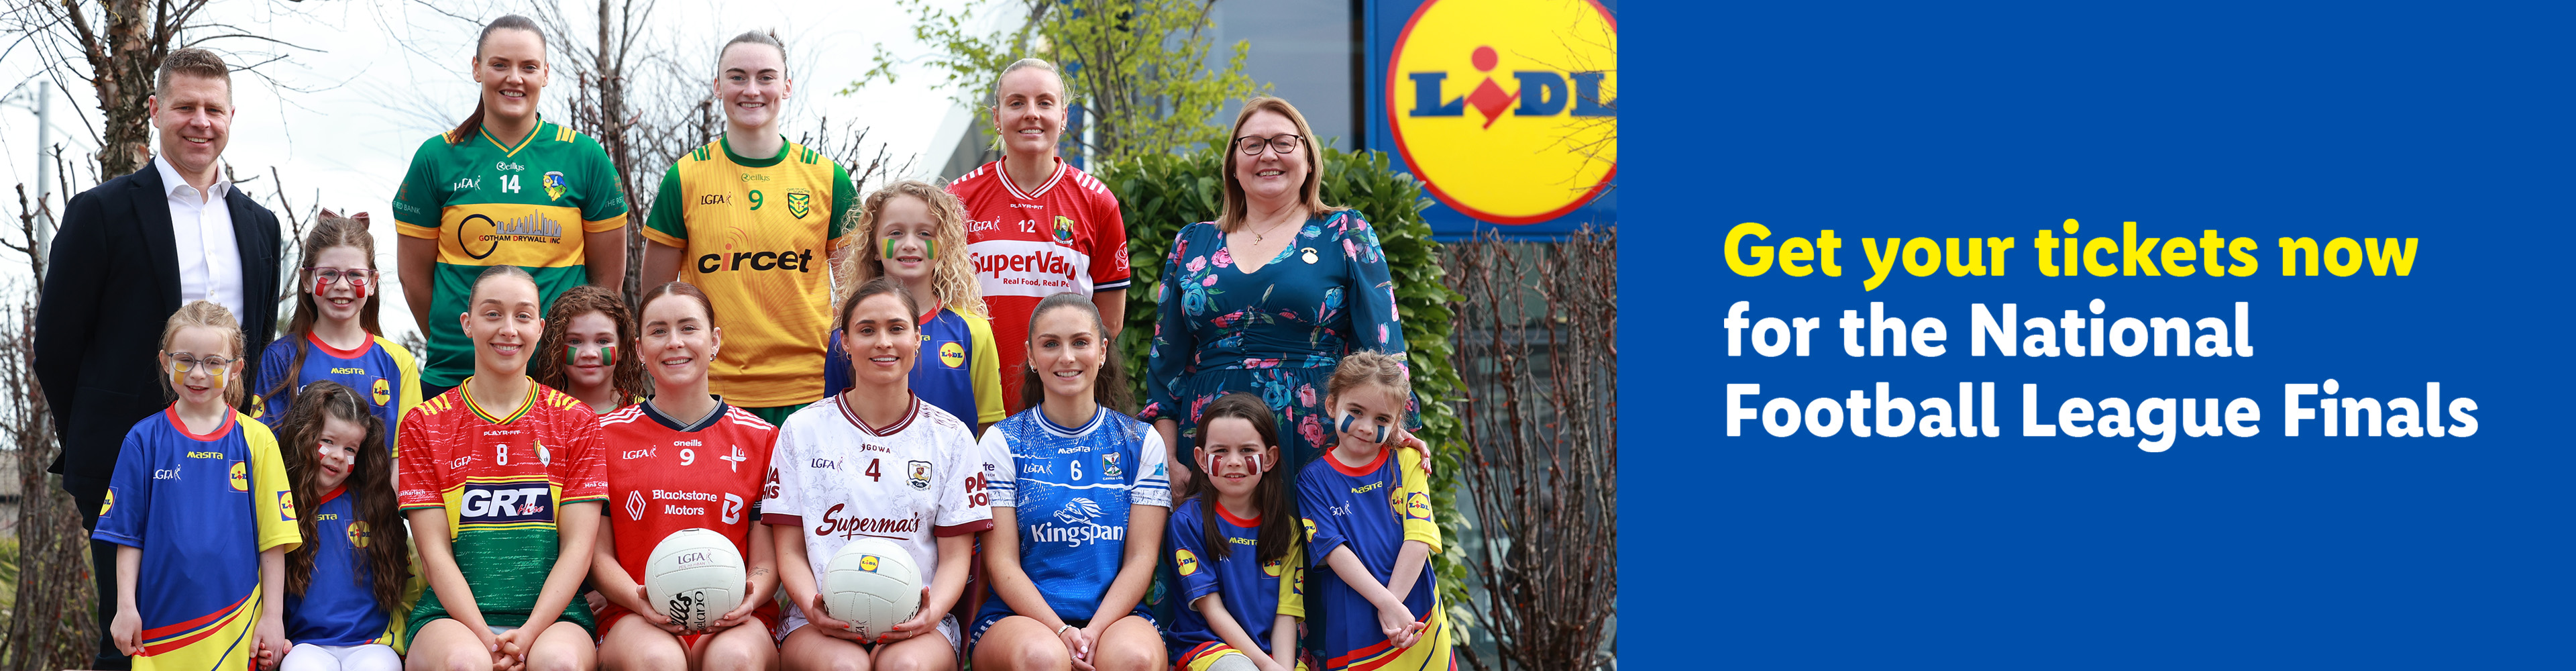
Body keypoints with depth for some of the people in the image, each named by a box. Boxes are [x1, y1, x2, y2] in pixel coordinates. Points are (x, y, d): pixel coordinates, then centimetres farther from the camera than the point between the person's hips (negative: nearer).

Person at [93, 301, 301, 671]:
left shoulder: (255, 440, 0)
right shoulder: (144, 440, 4)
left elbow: (272, 538, 1)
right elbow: (128, 534, 6)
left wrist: (272, 616, -2)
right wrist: (126, 607, 1)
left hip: (236, 619, -1)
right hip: (160, 620, 1)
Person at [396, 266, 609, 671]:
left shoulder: (576, 421, 10)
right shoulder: (424, 424, 10)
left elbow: (578, 545, 2)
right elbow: (435, 553, 1)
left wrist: (529, 634, -14)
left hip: (552, 612, 0)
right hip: (453, 615, 0)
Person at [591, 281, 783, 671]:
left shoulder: (760, 437, 12)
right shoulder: (608, 434, 12)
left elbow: (767, 559, 9)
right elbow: (599, 554, 8)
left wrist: (749, 599, -15)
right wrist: (639, 599, -14)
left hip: (733, 621, 0)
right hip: (637, 619, 0)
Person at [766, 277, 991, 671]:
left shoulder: (949, 435, 10)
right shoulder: (803, 430, 9)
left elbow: (955, 556, 6)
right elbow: (791, 552, 6)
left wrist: (932, 612, -16)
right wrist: (814, 608, -15)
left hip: (916, 625, 0)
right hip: (819, 625, 0)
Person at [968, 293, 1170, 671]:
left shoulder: (1141, 442, 10)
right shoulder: (1003, 442, 6)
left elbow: (1141, 558, 4)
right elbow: (1001, 561, -1)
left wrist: (1095, 631, -14)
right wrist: (1061, 631, -16)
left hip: (1115, 613, 1)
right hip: (1019, 616, -1)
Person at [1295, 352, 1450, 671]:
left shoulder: (1407, 462, 4)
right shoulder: (1313, 480, 0)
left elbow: (1418, 537, -5)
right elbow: (1335, 551, -9)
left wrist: (1393, 603, -15)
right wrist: (1387, 606, -19)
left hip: (1417, 617, 1)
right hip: (1352, 630, -1)